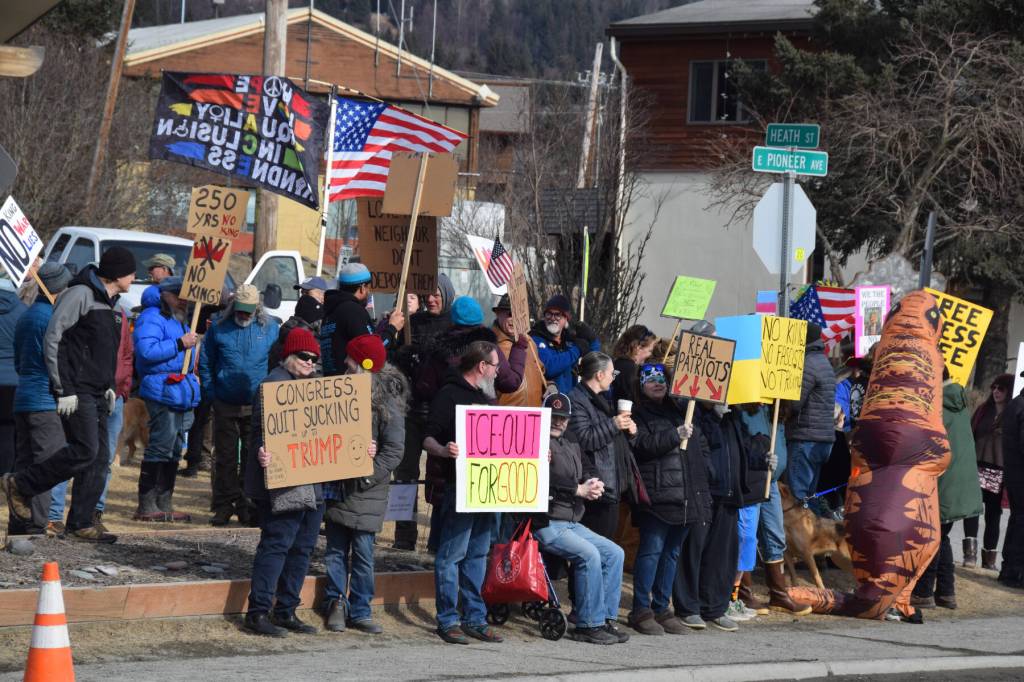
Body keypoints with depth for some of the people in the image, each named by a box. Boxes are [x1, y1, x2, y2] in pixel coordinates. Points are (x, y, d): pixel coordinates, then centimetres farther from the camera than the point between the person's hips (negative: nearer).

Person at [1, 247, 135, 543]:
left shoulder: (109, 302, 17)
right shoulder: (80, 294, -11)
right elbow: (53, 340, -15)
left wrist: (108, 386, 15)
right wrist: (64, 390, -18)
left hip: (97, 394, 9)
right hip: (77, 393, -9)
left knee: (99, 459, 3)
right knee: (85, 451, -17)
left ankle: (80, 524, 6)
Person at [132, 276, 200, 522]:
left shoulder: (179, 321, 23)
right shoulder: (151, 318, -9)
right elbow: (146, 350, -24)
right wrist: (180, 344, -21)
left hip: (181, 392, 10)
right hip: (162, 392, -10)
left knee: (174, 450, 12)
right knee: (160, 448, -12)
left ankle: (164, 505, 18)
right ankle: (147, 507, -9)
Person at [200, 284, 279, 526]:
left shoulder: (269, 329, 3)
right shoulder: (219, 329, 2)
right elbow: (205, 364, 10)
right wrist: (212, 393, 3)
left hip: (257, 406, 0)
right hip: (225, 406, 0)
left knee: (252, 458, 3)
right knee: (225, 457, 4)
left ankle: (246, 507, 10)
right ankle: (224, 506, 10)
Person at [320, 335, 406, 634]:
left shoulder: (388, 404, -9)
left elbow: (393, 451, -12)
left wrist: (365, 476, -18)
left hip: (366, 494, -5)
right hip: (337, 488, 5)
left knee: (363, 552, 0)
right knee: (336, 550, 9)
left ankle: (359, 611, 8)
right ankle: (336, 603, 20)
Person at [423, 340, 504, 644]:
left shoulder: (488, 397, 19)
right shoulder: (450, 395, -6)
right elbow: (428, 439, -12)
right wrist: (443, 450, -32)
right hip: (458, 486, -8)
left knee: (478, 555, 10)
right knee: (451, 554, -5)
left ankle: (475, 619, 14)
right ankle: (448, 620, -1)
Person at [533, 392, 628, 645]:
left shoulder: (572, 447, 22)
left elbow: (585, 474, 18)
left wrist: (594, 485, -8)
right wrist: (578, 490, -16)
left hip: (572, 524, 9)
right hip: (546, 524, -9)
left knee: (614, 553, 0)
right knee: (589, 555, -25)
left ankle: (606, 619, 0)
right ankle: (589, 625, -21)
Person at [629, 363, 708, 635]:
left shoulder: (680, 409, 21)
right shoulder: (639, 414, 1)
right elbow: (641, 446, -15)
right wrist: (675, 435, -17)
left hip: (685, 496, 7)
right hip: (656, 495, -7)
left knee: (672, 552, 10)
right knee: (652, 549, -8)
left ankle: (661, 607, 16)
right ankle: (641, 610, -4)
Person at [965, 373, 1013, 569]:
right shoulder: (983, 410, 13)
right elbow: (970, 436, 15)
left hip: (1000, 472, -2)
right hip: (978, 467, 2)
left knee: (993, 513, 3)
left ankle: (989, 557, 11)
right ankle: (970, 551, -24)